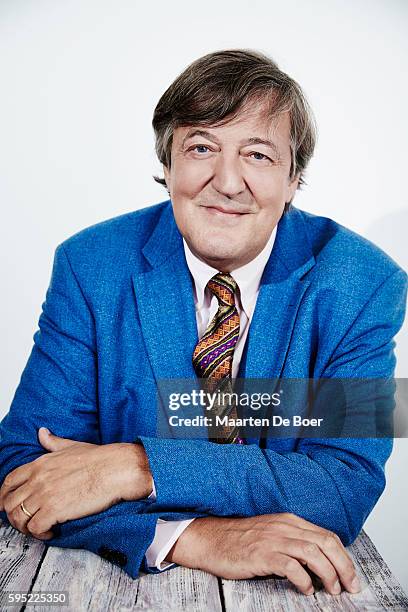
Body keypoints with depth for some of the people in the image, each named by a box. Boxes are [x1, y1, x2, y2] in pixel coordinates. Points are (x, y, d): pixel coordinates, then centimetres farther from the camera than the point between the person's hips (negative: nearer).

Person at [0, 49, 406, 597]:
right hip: (124, 579, 1)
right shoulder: (89, 267, -9)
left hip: (296, 582, 0)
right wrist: (193, 537, -28)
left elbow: (351, 483, -17)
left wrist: (137, 466, -26)